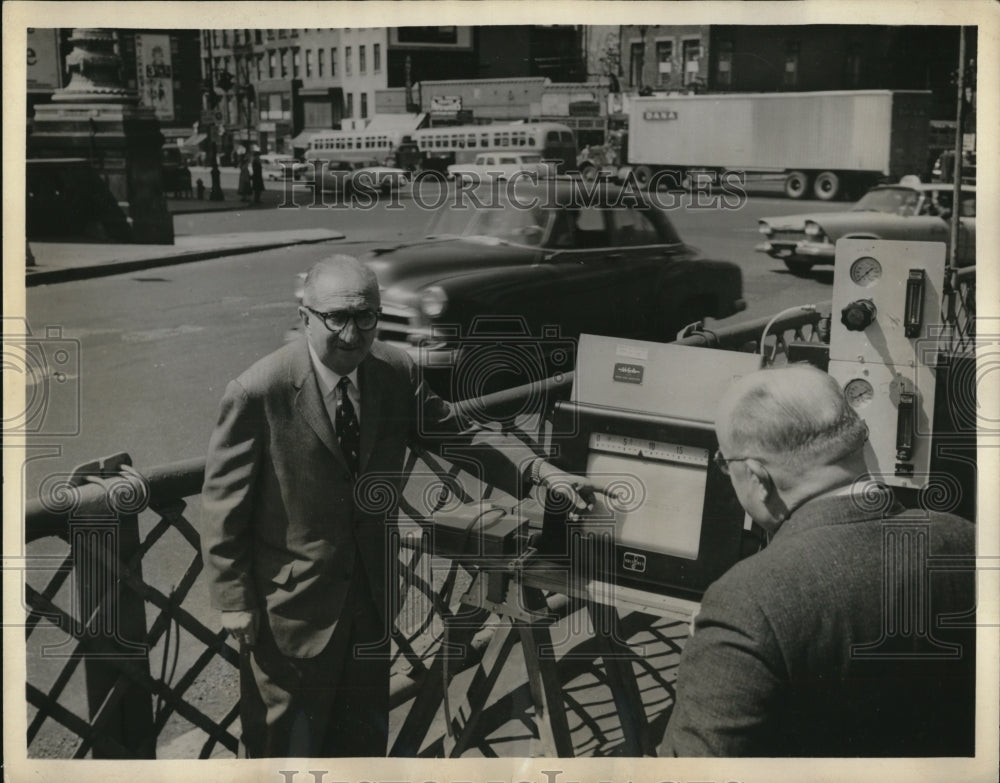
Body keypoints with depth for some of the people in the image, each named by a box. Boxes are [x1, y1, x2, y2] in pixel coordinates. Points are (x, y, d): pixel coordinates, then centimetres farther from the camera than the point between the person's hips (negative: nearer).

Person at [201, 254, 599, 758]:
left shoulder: (396, 374, -6)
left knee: (365, 734, 22)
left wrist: (544, 473, -13)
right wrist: (234, 600, -12)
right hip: (292, 602, -5)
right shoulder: (257, 393, -20)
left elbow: (462, 434, 0)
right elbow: (224, 504, -13)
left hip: (371, 596, 5)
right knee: (289, 740, 13)